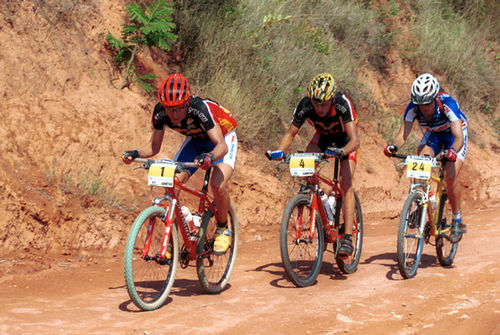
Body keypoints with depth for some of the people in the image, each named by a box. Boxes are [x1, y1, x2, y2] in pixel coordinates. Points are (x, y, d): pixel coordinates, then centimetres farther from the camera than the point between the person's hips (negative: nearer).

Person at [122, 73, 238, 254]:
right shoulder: (160, 112, -24)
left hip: (223, 138, -5)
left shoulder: (201, 108, -39)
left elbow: (221, 146, -44)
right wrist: (136, 154, -33)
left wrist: (210, 157, -65)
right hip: (196, 140, 5)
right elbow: (154, 146, -12)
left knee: (218, 185, -27)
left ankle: (223, 229, 1)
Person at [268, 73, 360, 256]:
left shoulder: (343, 104, -37)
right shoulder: (305, 106, -29)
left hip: (345, 139, -3)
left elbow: (355, 140, -43)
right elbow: (290, 133, -18)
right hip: (323, 136, 3)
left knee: (346, 183, -19)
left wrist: (341, 152, -63)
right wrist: (279, 151, -37)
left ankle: (348, 237, -21)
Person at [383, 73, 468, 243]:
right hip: (432, 135, 3)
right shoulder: (413, 108, -27)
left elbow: (459, 137, -45)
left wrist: (453, 151, -66)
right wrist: (394, 146, -54)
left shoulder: (448, 104, -37)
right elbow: (403, 134, -32)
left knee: (450, 177, -21)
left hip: (453, 136, -3)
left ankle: (457, 220, -1)